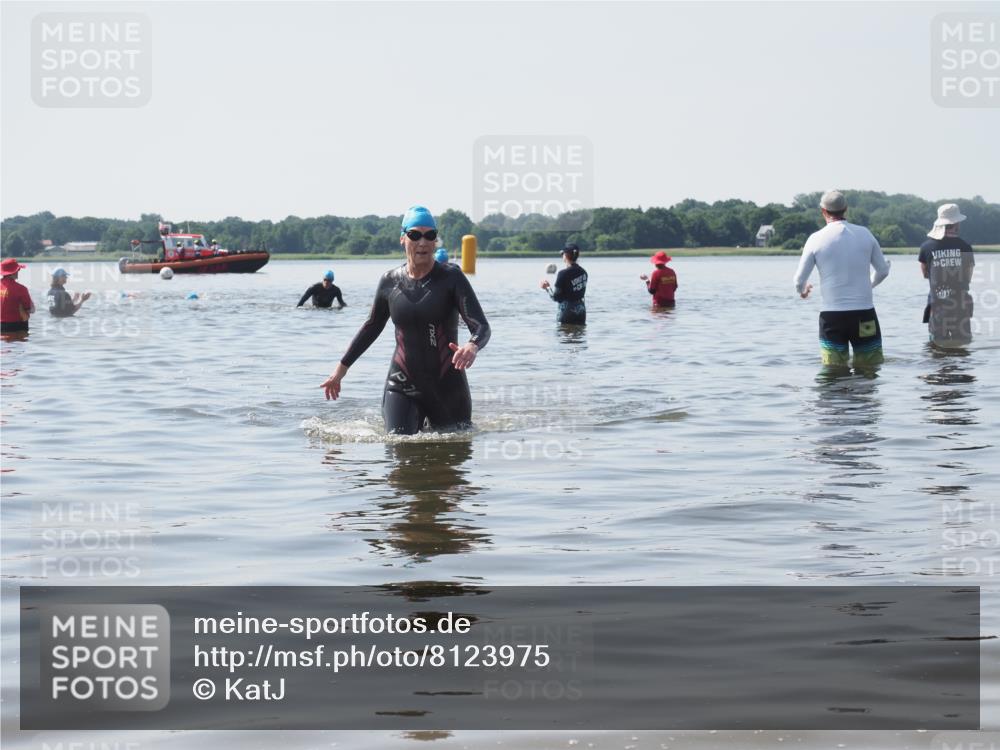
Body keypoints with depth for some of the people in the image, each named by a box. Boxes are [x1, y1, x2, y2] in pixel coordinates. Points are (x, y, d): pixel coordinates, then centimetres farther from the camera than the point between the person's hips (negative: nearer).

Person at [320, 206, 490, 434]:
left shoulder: (451, 277, -8)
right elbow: (372, 326, 18)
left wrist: (472, 347, -40)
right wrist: (342, 368, 20)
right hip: (402, 386, 1)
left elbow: (481, 327, -17)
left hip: (447, 385, -1)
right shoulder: (389, 282, 2)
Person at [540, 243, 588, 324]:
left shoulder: (563, 274, -17)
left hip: (567, 312, -6)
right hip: (581, 312, 6)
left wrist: (547, 287, 5)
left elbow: (555, 297, -14)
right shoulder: (583, 272, 4)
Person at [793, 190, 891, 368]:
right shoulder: (865, 234, 2)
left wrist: (802, 290, 24)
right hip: (864, 313, 1)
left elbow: (800, 279, 0)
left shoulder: (816, 239, -3)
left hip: (832, 316, -1)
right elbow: (883, 270, 12)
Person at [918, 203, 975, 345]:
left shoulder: (926, 247, -4)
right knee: (963, 343, 6)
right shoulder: (965, 247, -6)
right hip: (960, 301, -1)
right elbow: (969, 277, 3)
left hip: (937, 301, 1)